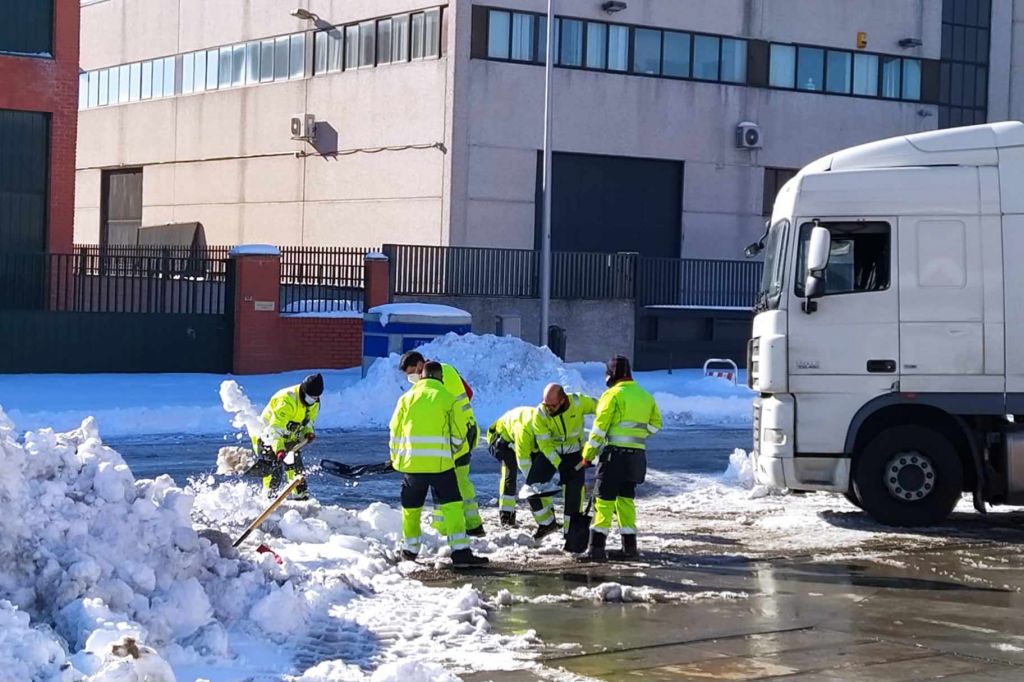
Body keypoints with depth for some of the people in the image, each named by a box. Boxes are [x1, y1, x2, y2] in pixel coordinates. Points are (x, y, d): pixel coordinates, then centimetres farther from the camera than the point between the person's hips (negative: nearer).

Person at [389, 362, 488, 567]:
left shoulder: (407, 397, 7)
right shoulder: (448, 399, 0)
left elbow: (395, 431, 10)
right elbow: (459, 435, 3)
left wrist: (395, 457, 24)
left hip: (411, 462, 3)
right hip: (440, 462, -2)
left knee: (411, 507, 17)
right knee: (451, 505, -2)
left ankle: (410, 549, 26)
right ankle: (460, 551, -11)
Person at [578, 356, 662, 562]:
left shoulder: (613, 394, -10)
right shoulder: (645, 396, 12)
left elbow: (599, 427, -11)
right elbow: (655, 424, 20)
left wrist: (588, 454, -4)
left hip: (616, 453, -7)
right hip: (637, 455, 7)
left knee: (605, 499, -5)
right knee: (625, 498, 15)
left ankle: (597, 547, -8)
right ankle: (629, 546, 15)